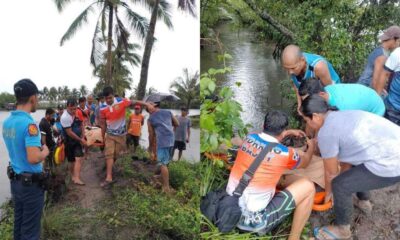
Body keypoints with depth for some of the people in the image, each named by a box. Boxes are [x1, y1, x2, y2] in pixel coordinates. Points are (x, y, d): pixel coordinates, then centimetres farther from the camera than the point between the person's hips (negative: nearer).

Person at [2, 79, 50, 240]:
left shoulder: (7, 122, 3)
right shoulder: (29, 124, -24)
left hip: (15, 180, 8)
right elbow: (33, 158, -31)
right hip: (31, 183, -8)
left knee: (18, 222, 21)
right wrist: (45, 152, -13)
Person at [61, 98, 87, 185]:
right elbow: (69, 133, -20)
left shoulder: (77, 113, -1)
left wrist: (82, 138, -3)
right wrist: (80, 140, -12)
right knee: (72, 161, 8)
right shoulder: (65, 117, -21)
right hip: (69, 141, -4)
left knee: (79, 158, -10)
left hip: (78, 140, 4)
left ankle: (76, 178, -9)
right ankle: (74, 176, 27)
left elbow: (81, 125, 9)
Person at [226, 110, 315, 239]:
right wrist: (311, 147, 32)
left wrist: (290, 132, 38)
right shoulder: (284, 153, -14)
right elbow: (305, 162, 13)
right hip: (253, 222, -6)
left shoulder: (250, 138, 0)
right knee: (308, 187, 1)